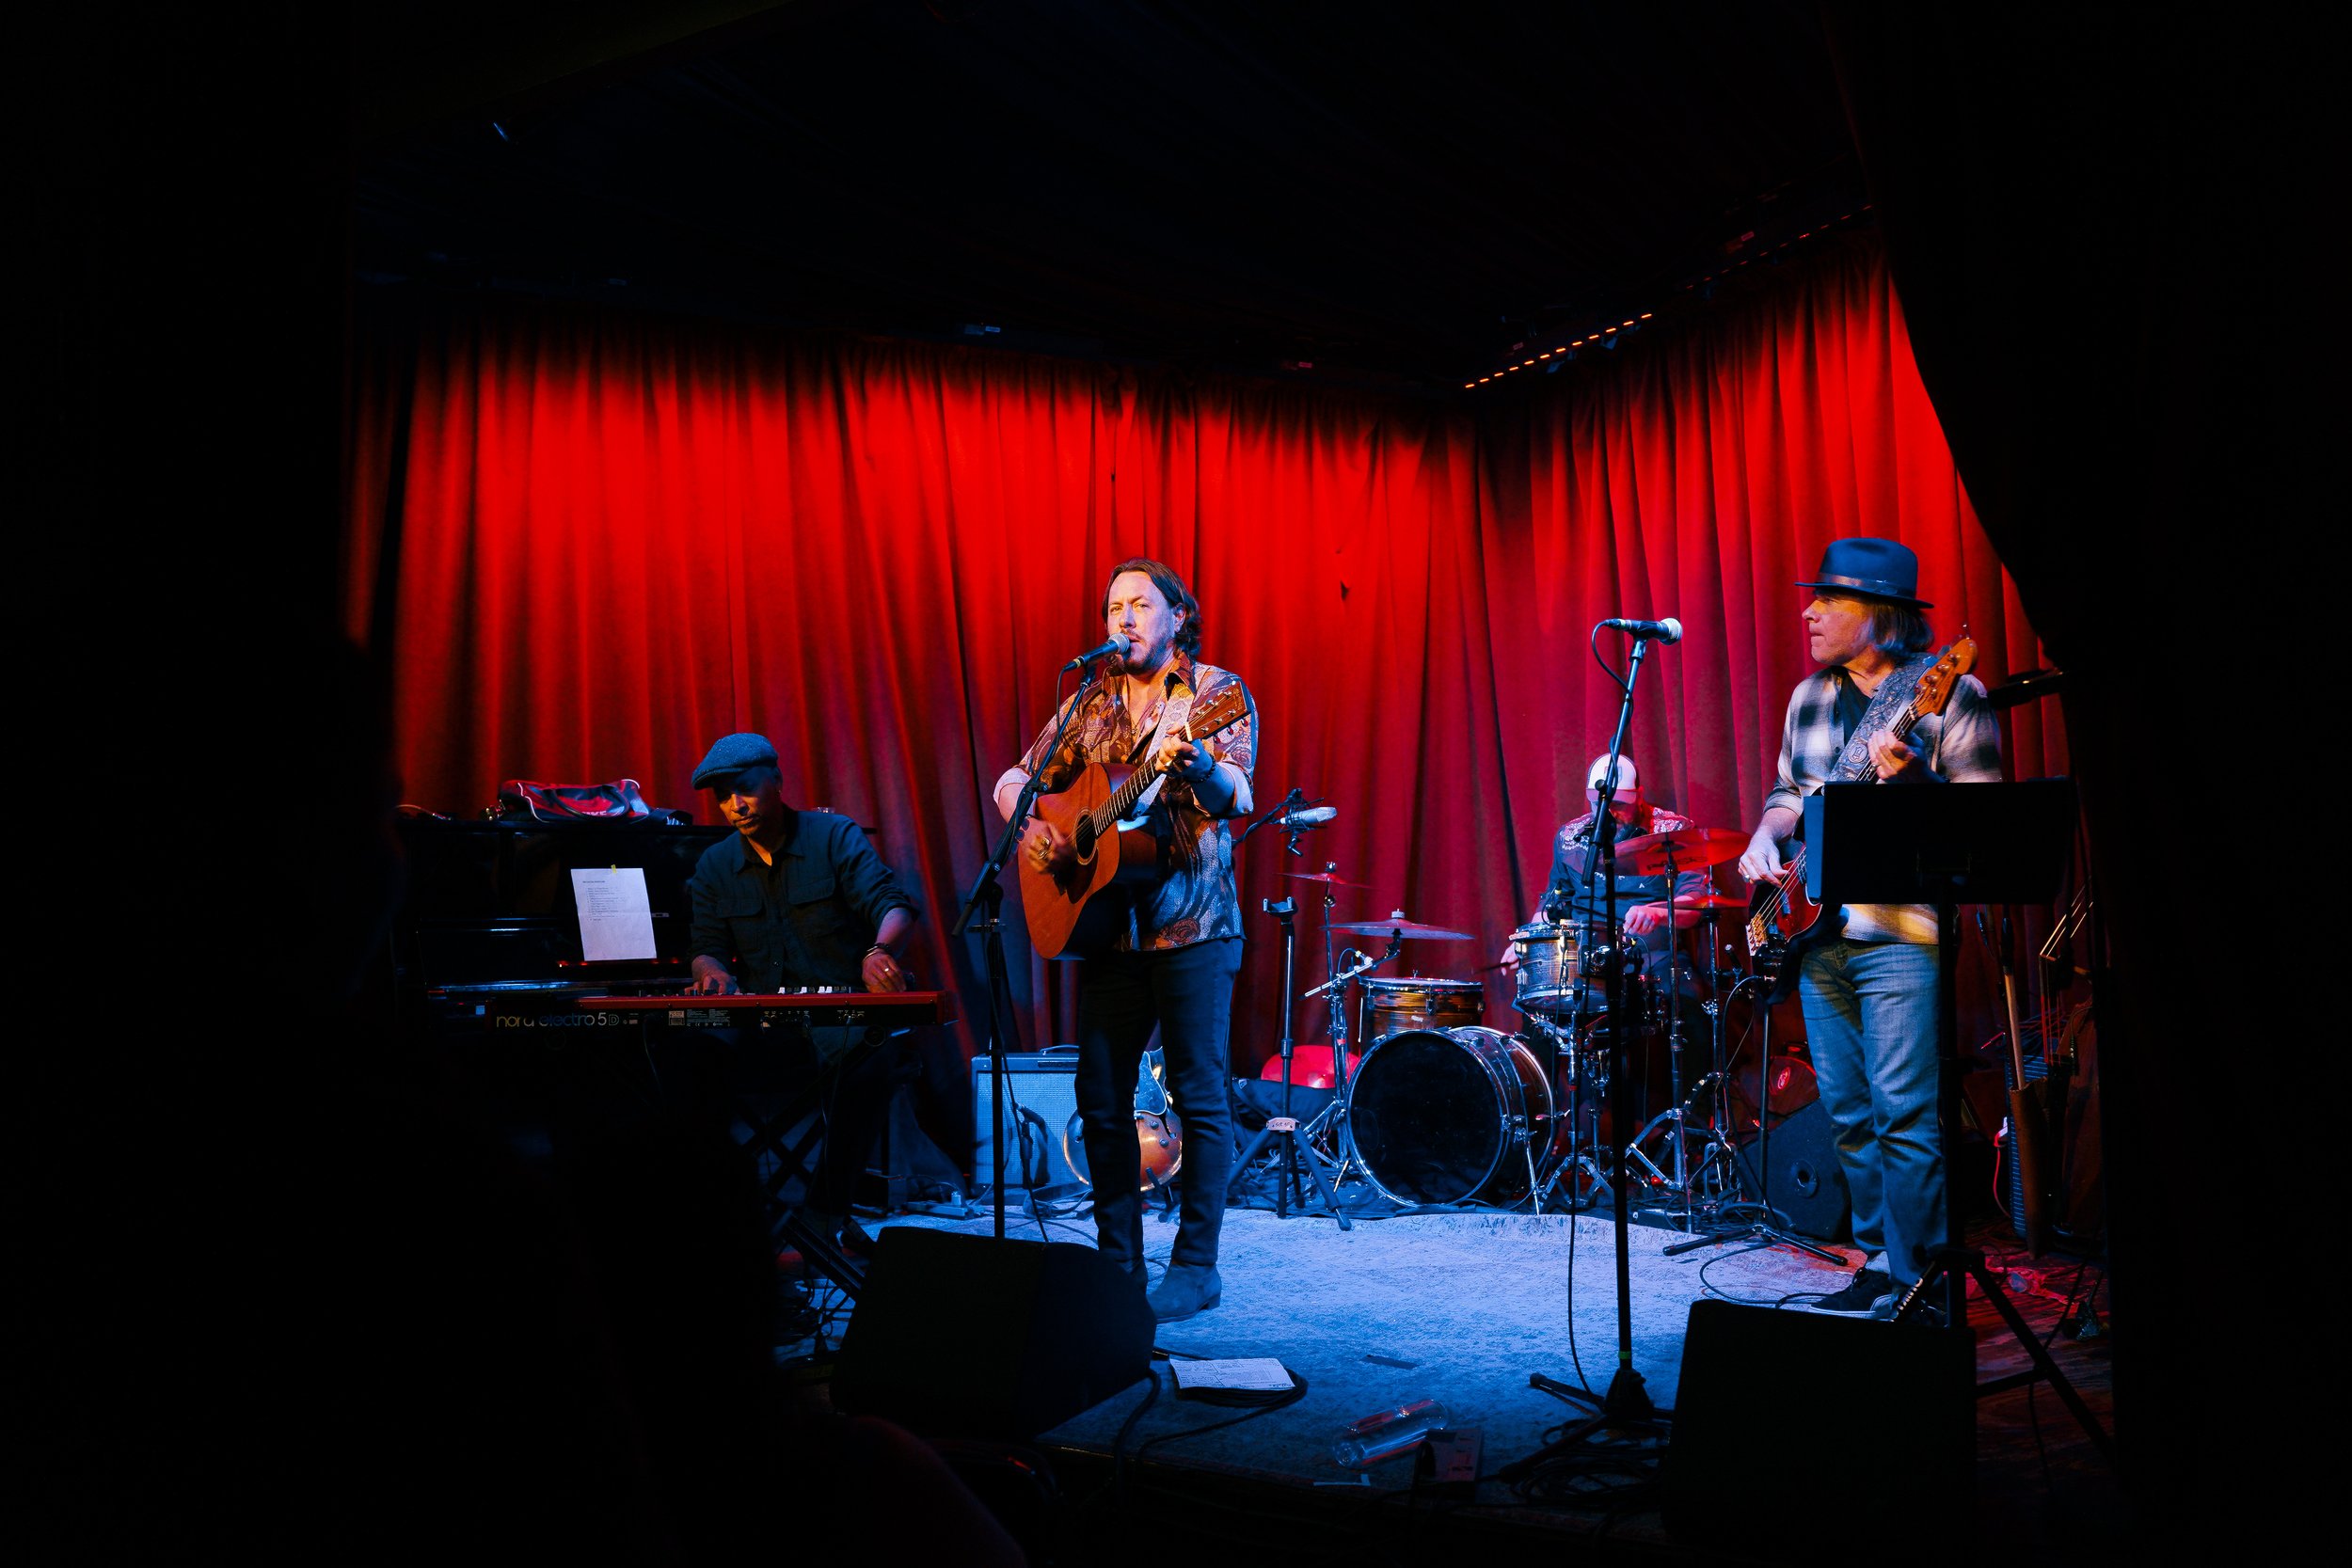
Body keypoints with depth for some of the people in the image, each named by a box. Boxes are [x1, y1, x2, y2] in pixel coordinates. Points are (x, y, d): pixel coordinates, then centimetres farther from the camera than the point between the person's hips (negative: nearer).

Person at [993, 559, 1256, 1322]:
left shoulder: (1217, 692, -2)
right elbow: (1016, 779, 16)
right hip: (1105, 923, 5)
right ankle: (1117, 1259, 18)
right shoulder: (1091, 702, 12)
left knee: (1199, 1096, 0)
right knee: (1100, 1099, 7)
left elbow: (1237, 800, -16)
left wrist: (1195, 763, -38)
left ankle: (1195, 1266, 9)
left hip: (1192, 928, -5)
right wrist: (1027, 825, -7)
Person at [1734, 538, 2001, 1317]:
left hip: (1902, 925, -7)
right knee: (1848, 1113, 11)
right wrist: (1765, 841, 4)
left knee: (1903, 1113, -9)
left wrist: (1912, 778, -26)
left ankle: (1916, 1282, -1)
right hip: (1817, 925, 7)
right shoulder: (1810, 697, 15)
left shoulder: (1946, 693, -5)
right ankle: (1879, 1261, 21)